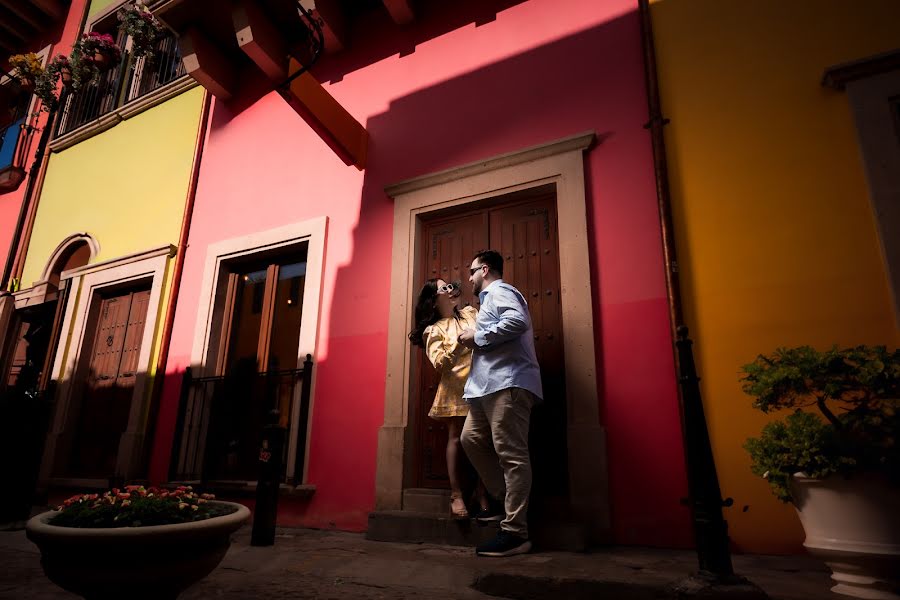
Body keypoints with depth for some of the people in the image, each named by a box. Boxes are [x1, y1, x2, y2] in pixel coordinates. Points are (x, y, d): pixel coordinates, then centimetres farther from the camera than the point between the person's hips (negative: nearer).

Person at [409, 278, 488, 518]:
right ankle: (456, 495, 4)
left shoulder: (470, 313, 17)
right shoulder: (433, 331, 5)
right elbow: (440, 363, -8)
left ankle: (482, 492, 9)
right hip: (456, 388, -3)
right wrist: (460, 342, -20)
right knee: (457, 438, -4)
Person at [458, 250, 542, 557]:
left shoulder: (499, 291, -1)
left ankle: (515, 533, -6)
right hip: (490, 385, 11)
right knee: (471, 439, 13)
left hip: (508, 383, -11)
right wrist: (475, 341, 13)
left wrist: (477, 338, -13)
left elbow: (518, 321, -22)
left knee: (511, 455, -10)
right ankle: (504, 500, 20)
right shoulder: (492, 296, 29)